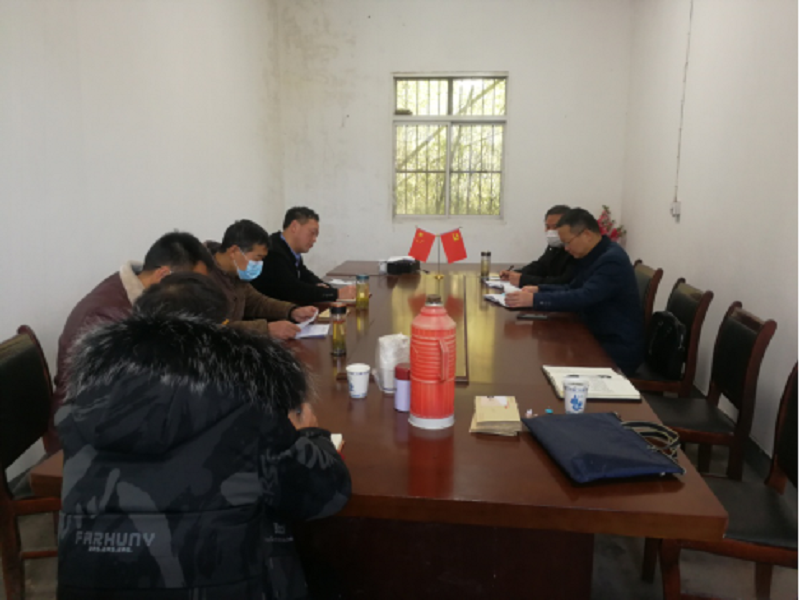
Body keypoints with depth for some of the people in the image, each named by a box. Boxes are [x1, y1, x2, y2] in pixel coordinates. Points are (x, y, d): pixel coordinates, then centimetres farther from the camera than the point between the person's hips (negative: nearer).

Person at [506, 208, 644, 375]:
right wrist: (539, 289, -1)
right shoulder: (593, 255, 7)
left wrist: (535, 299, -32)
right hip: (600, 338, 8)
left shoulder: (612, 259, -22)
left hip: (618, 349, -8)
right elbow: (573, 289, 14)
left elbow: (583, 297, -31)